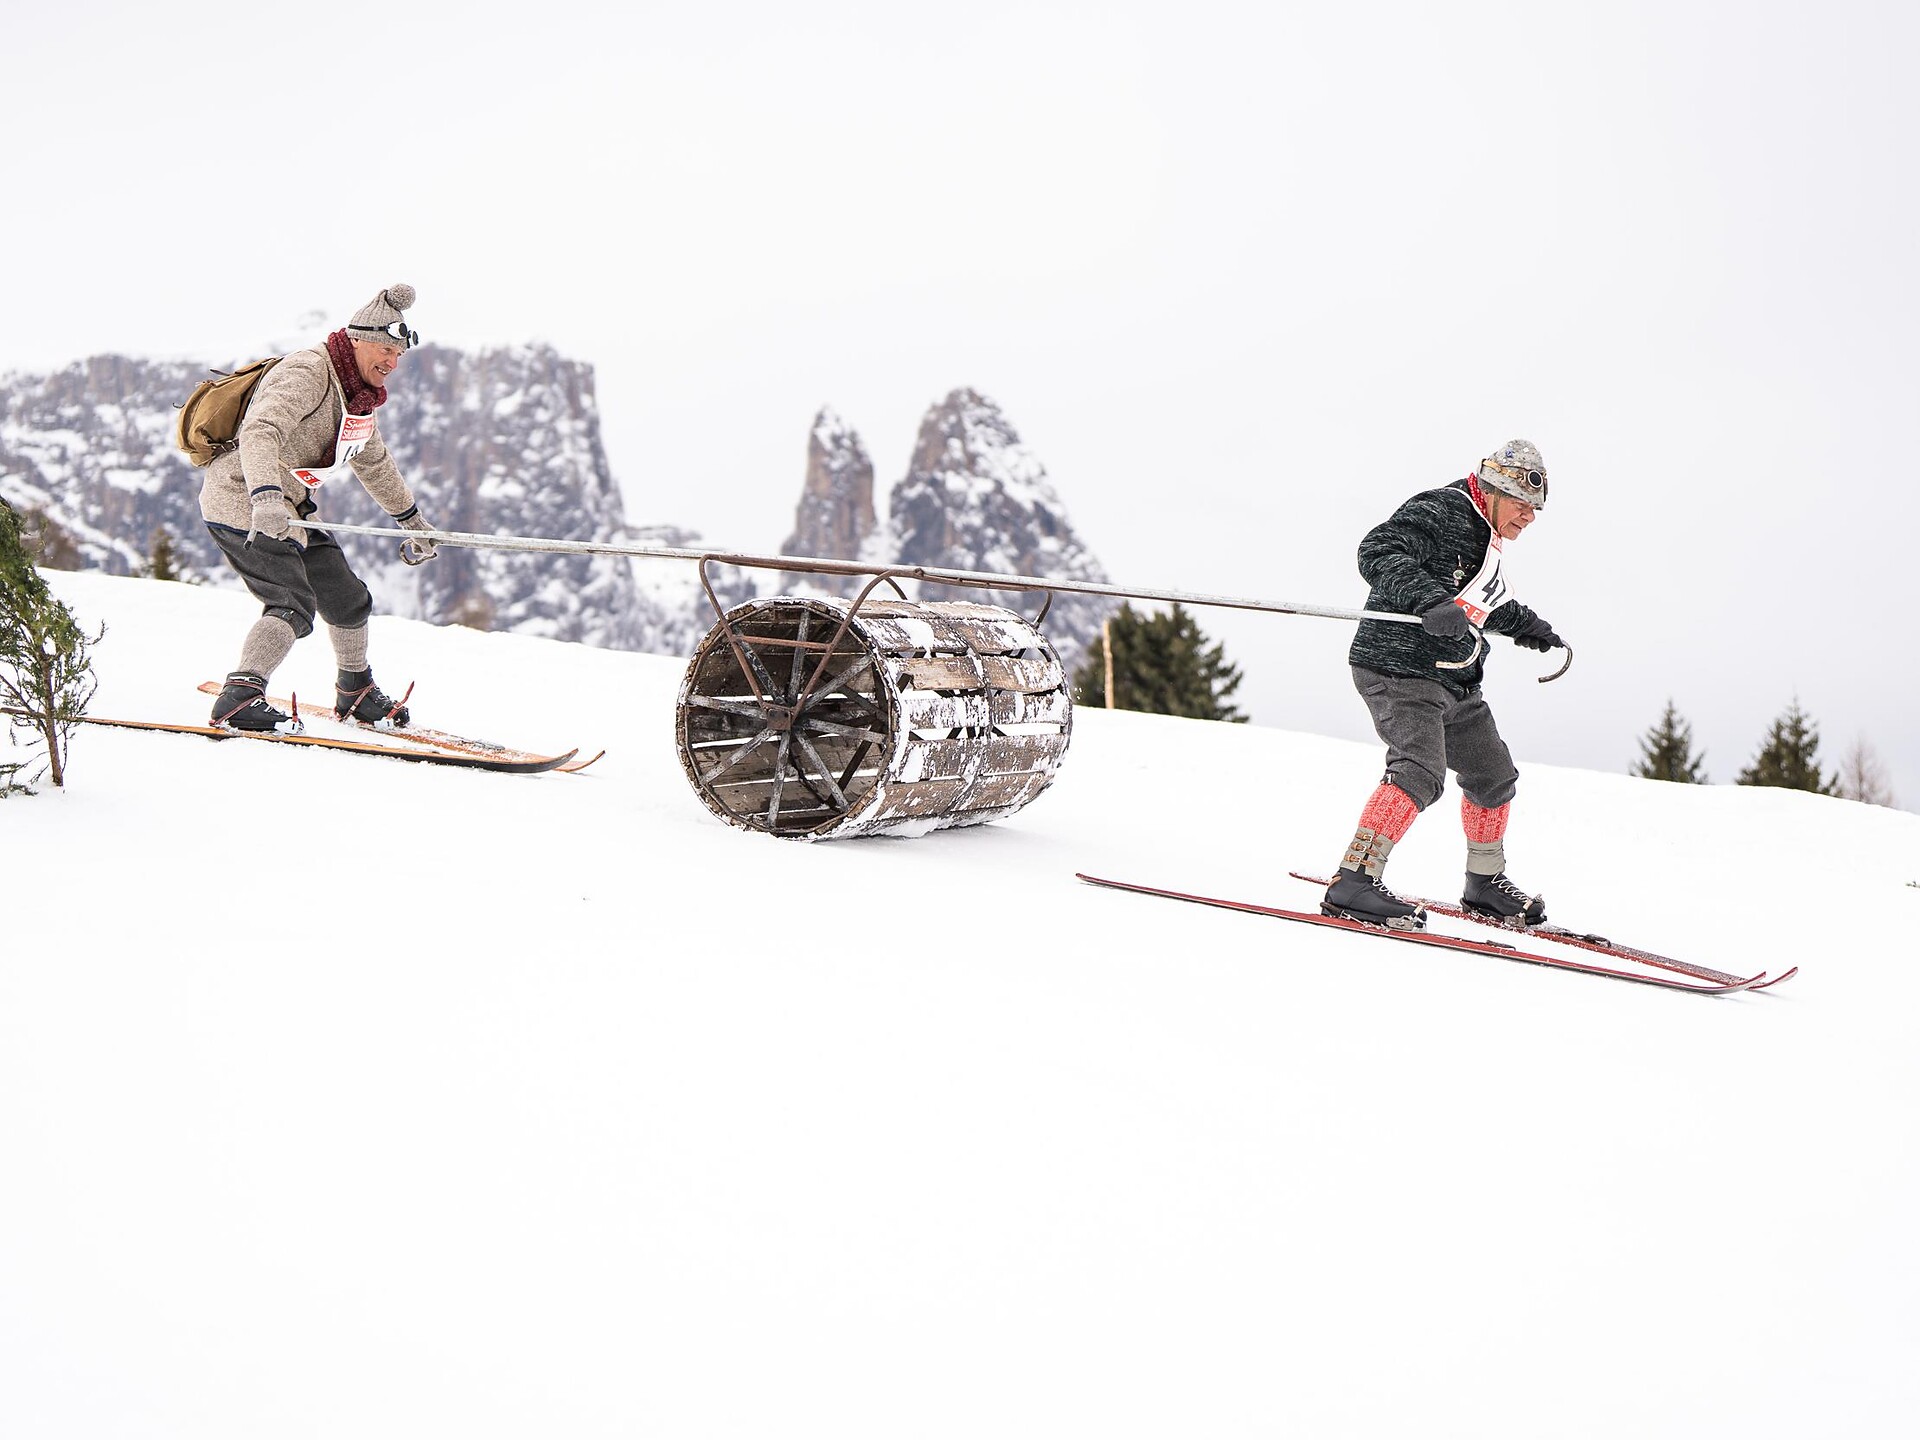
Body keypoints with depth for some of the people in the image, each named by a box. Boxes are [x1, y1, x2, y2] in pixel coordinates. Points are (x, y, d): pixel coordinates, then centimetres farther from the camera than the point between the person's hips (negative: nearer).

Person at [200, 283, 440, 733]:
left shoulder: (358, 395, 12)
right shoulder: (305, 374, -19)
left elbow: (373, 462, 30)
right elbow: (260, 433, -35)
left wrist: (412, 519, 37)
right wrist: (266, 500, -51)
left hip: (288, 511, 9)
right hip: (242, 501, -9)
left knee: (347, 599, 14)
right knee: (293, 607, -24)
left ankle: (356, 692, 34)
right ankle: (239, 700, -31)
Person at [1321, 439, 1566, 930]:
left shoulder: (1485, 538, 18)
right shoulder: (1440, 513, -13)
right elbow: (1378, 553, -27)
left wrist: (1525, 624, 45)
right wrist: (1429, 599, -41)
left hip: (1455, 682, 10)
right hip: (1400, 668, -10)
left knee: (1495, 776, 19)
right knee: (1420, 773, -27)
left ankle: (1485, 882, 36)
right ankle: (1353, 881, -30)